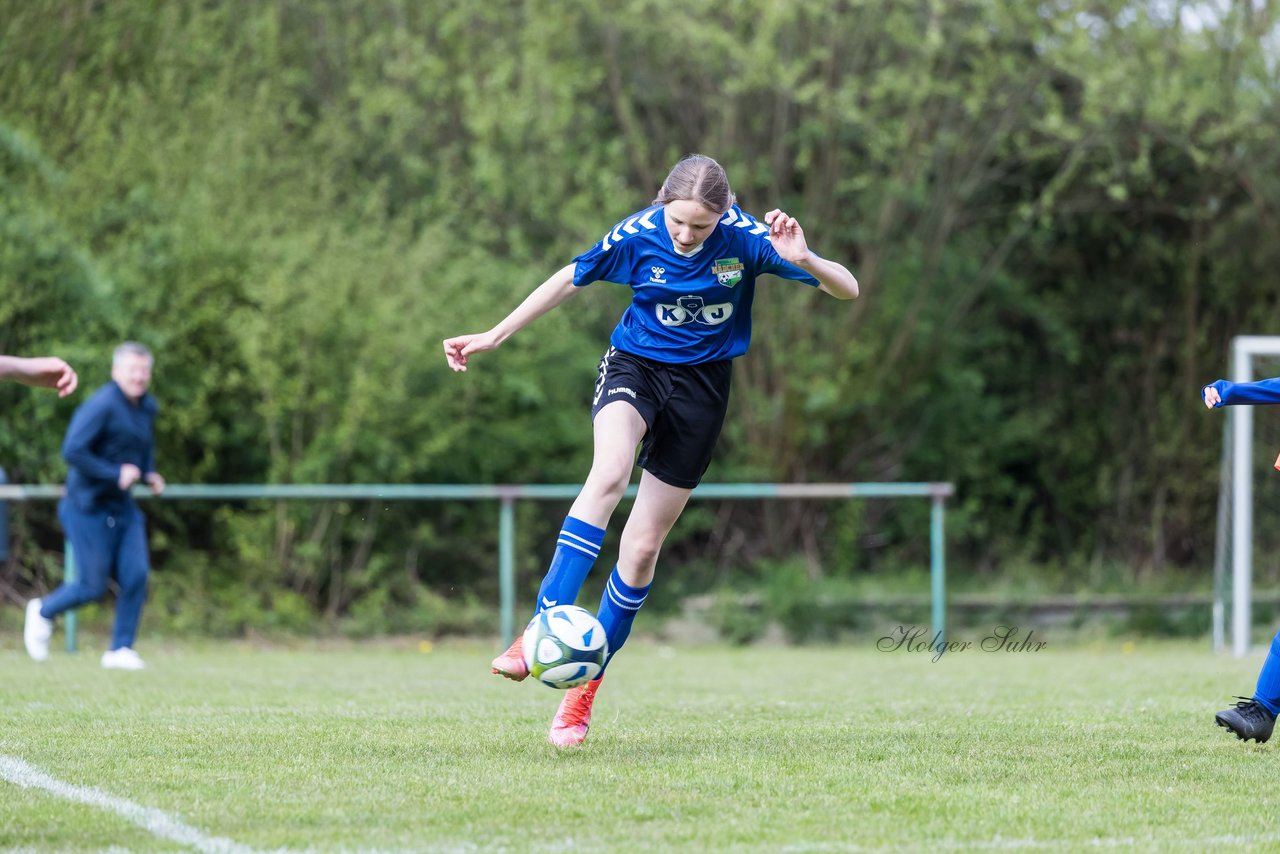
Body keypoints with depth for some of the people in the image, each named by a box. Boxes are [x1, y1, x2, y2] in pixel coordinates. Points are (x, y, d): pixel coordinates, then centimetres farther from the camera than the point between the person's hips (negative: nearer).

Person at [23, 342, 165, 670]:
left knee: (136, 575, -7)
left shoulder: (147, 407, 9)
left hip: (123, 508, 7)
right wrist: (116, 474, -25)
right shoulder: (101, 406, -19)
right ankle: (43, 612, 26)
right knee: (93, 586, -3)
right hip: (88, 507, -7)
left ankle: (120, 649, 4)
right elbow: (72, 451, -25)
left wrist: (150, 474, 8)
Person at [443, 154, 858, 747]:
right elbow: (571, 280, 1)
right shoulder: (638, 235, -17)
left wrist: (802, 260, -37)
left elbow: (847, 290, -16)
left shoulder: (744, 238, -18)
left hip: (700, 385, 1)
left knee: (642, 547, 0)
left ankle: (586, 683, 14)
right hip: (635, 364, -1)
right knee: (610, 474, -33)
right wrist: (493, 337, 5)